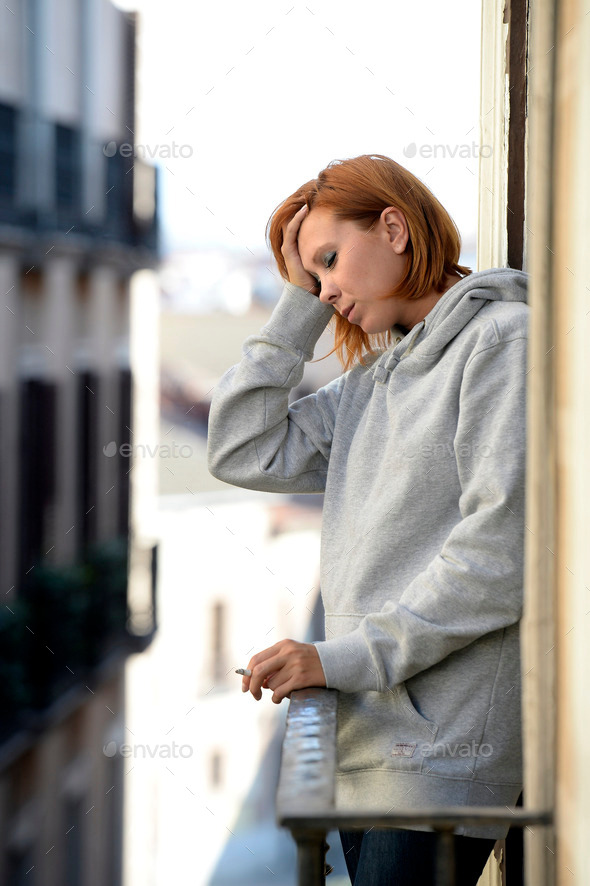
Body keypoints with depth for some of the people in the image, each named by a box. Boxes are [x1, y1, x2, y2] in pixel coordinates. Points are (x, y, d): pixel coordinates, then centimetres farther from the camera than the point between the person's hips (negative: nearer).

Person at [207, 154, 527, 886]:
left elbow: (503, 546, -15)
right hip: (368, 743, 8)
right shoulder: (372, 381, 20)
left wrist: (347, 658, -16)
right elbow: (242, 454, 14)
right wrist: (297, 306, 11)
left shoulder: (503, 338, -6)